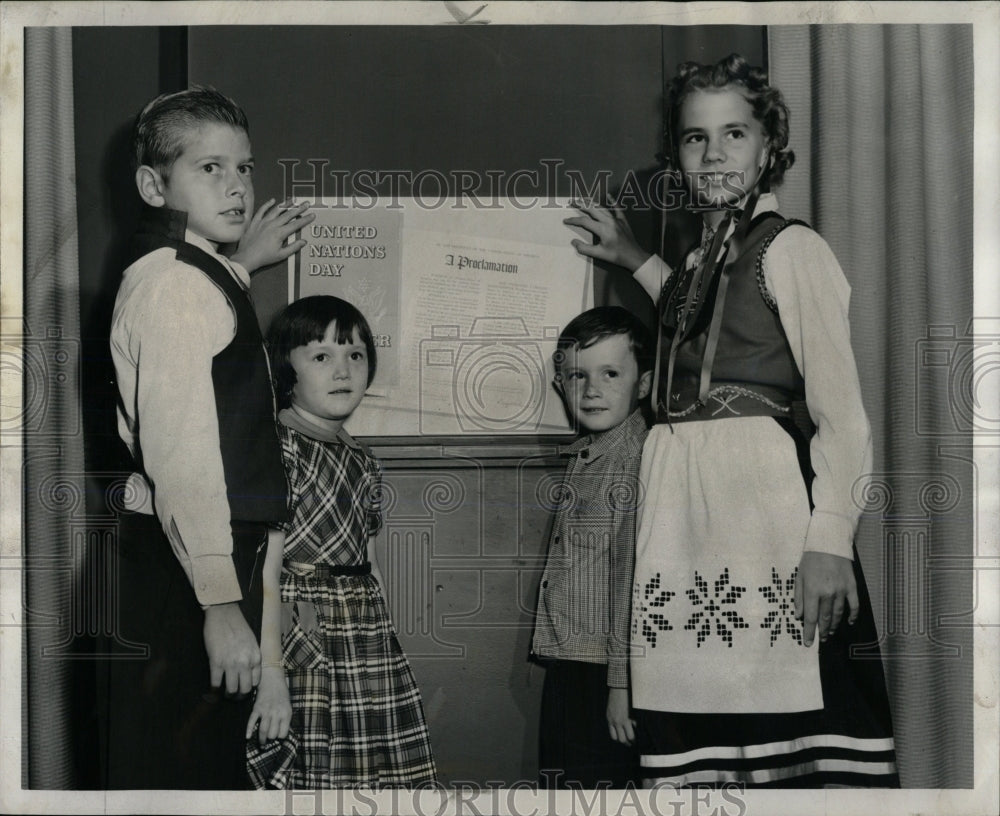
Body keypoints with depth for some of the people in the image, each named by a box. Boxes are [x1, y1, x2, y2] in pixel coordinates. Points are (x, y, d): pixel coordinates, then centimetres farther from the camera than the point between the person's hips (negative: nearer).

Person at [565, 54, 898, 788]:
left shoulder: (790, 248, -3)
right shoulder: (699, 260, 19)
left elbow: (842, 411, -9)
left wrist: (829, 538, -20)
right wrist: (640, 263, 38)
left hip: (762, 499, -7)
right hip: (681, 503, 7)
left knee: (777, 706, -12)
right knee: (694, 712, 3)